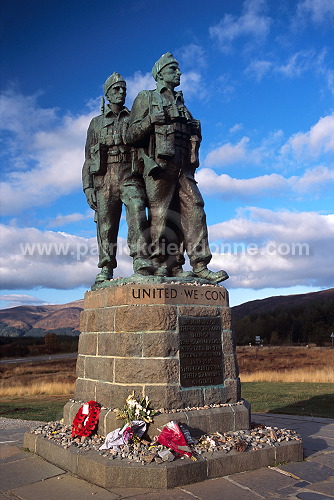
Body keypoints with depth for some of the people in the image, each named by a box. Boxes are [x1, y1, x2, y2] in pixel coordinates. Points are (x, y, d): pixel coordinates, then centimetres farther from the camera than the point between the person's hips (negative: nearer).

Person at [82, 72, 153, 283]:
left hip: (130, 177, -1)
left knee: (137, 212, -26)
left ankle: (141, 260, -33)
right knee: (106, 226, -2)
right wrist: (88, 186, 3)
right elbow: (88, 158, 15)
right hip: (104, 179, 1)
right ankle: (106, 269, 4)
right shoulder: (96, 123, 20)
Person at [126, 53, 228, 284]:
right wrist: (151, 120, -11)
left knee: (194, 211, -6)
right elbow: (131, 135, 3)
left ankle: (200, 265, -7)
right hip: (159, 165, -5)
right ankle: (163, 265, -4)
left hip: (183, 167, 5)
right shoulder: (146, 98, 13)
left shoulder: (181, 104, 29)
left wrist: (194, 131, 8)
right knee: (160, 215, -8)